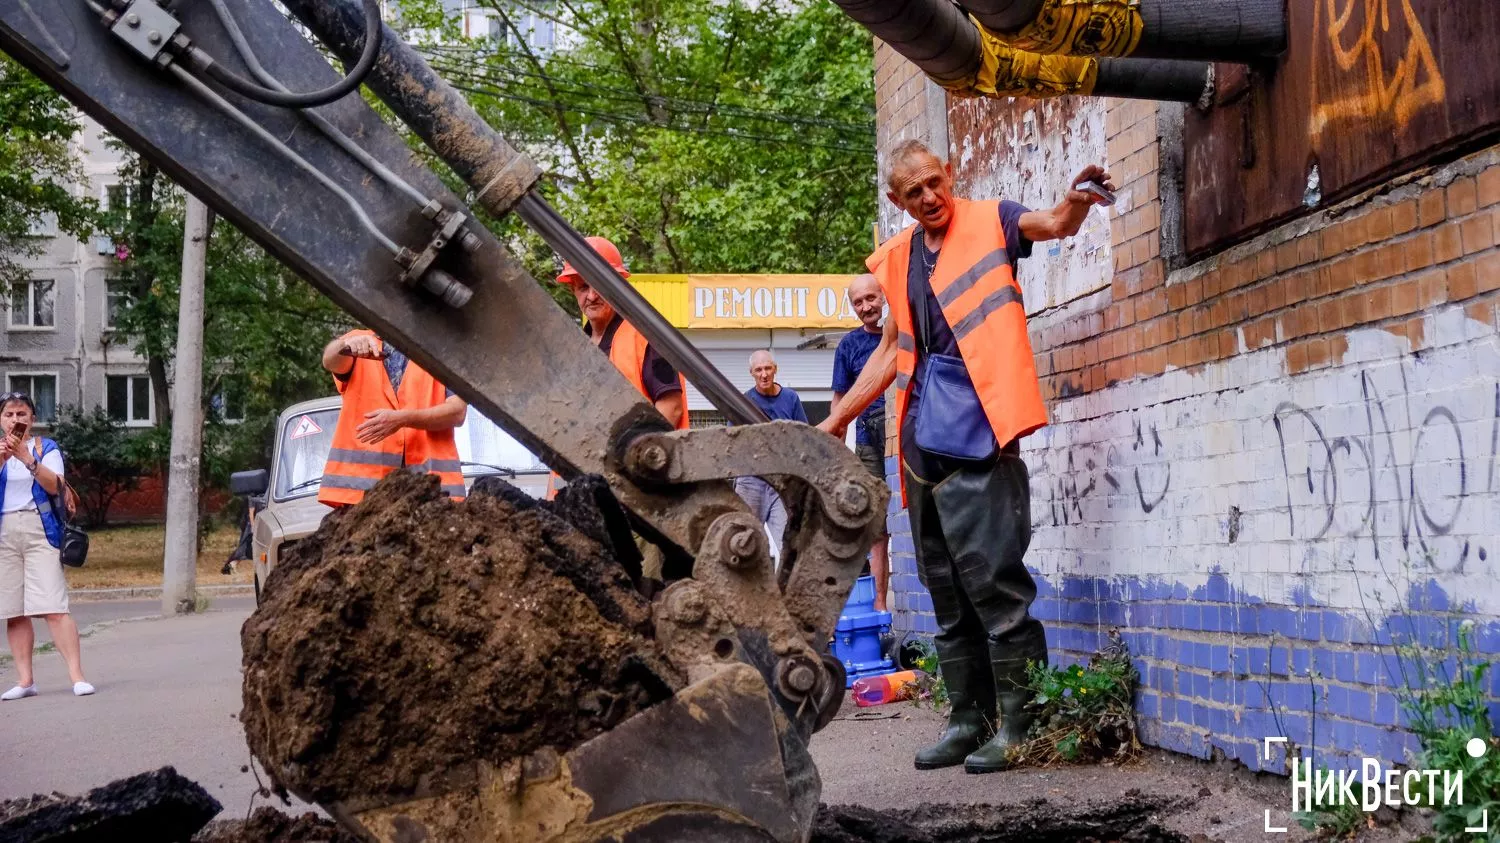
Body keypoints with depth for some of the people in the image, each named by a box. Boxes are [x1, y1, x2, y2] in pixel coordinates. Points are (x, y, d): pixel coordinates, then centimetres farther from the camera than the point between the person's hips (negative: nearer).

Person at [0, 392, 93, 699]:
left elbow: (54, 486, -9)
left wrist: (28, 459, -21)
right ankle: (25, 680, 4)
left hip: (39, 531, -3)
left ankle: (77, 675, -13)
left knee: (54, 607, -12)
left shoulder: (46, 448, 8)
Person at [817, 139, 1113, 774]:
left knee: (991, 576, -10)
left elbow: (1055, 224, -15)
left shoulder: (990, 223, 3)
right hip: (923, 437, 7)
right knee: (945, 588, 11)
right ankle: (968, 718, 19)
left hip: (977, 430, -7)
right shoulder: (898, 259, 17)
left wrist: (1078, 200, -38)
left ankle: (1018, 722, -3)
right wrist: (836, 421, 21)